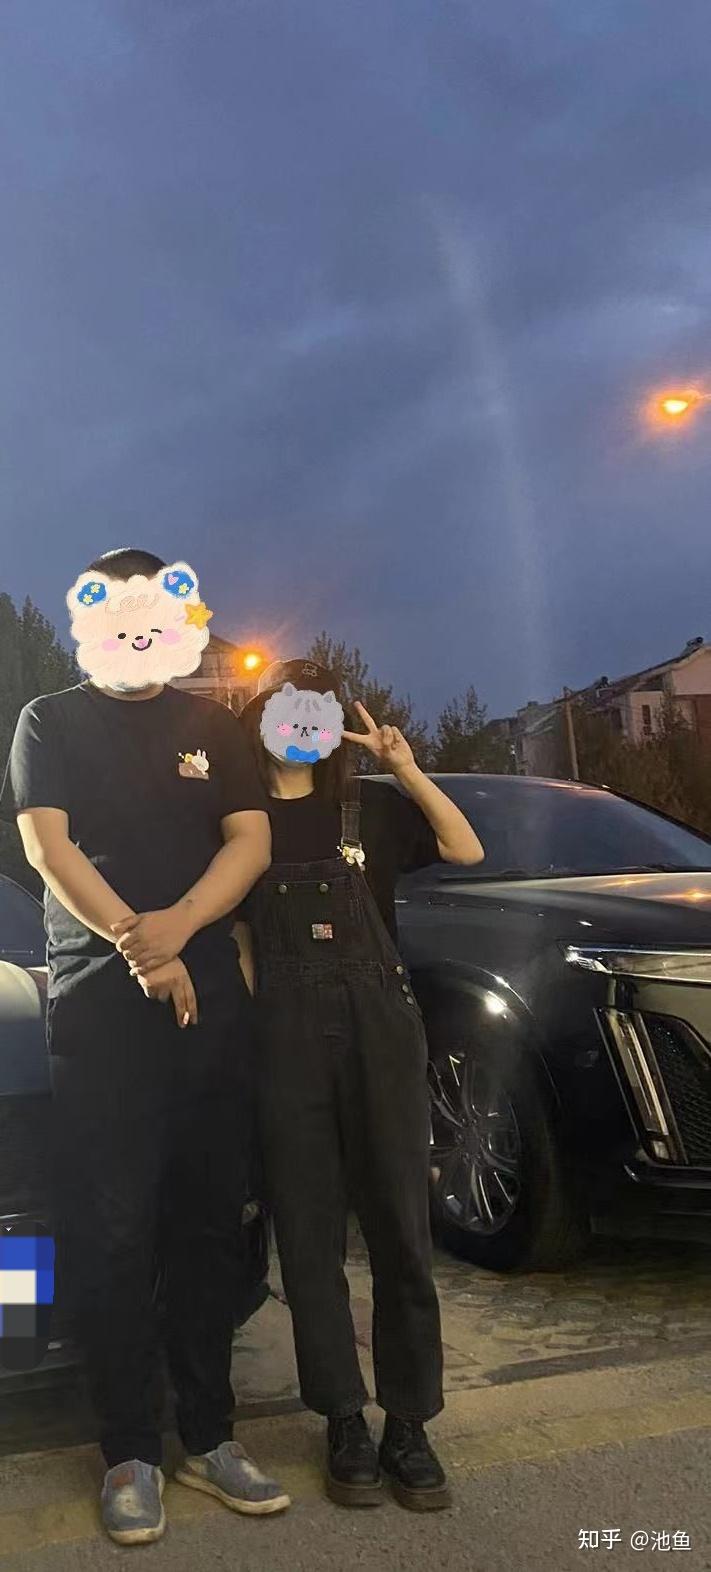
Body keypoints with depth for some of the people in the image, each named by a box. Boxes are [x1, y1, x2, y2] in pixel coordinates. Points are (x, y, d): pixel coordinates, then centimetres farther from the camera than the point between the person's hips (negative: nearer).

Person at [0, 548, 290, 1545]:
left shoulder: (210, 725, 14)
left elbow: (251, 840, 3)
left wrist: (179, 923, -15)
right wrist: (137, 945, -16)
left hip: (211, 995, 3)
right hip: (98, 1000, -2)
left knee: (208, 1223, 7)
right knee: (112, 1230, -1)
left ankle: (209, 1436, 19)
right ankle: (132, 1454, 10)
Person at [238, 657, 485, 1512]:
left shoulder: (370, 806, 13)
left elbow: (466, 850, 4)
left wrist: (407, 770, -3)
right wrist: (247, 996, -12)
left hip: (380, 1027, 1)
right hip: (286, 1035, -1)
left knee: (399, 1232, 3)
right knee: (310, 1240, 4)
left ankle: (408, 1428, 15)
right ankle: (346, 1427, 17)